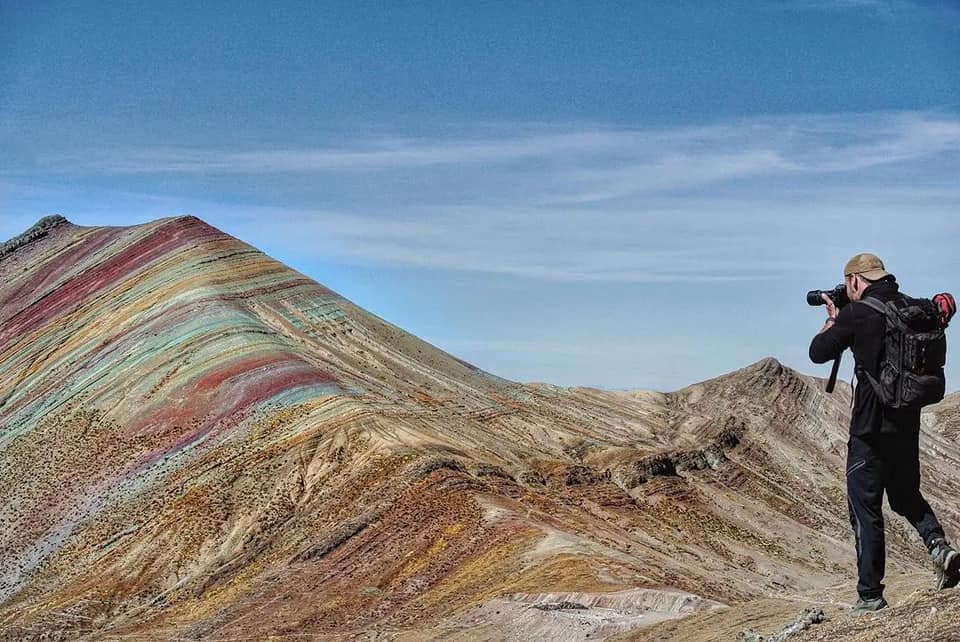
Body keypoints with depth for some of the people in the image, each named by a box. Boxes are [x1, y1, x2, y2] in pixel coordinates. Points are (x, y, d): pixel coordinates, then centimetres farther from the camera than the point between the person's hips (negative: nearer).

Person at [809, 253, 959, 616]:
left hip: (872, 426, -6)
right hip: (908, 422, 6)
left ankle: (870, 596, 5)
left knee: (865, 508, 3)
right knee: (906, 494, 23)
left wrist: (833, 320, 14)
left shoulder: (857, 313, -13)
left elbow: (818, 352, -3)